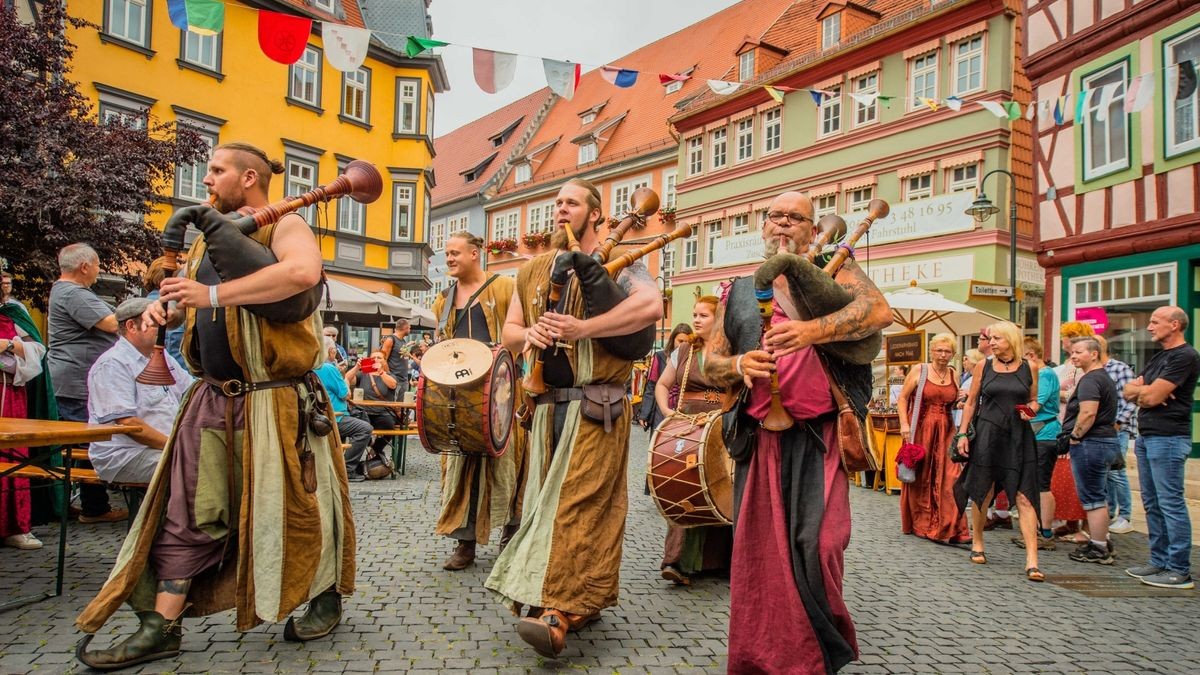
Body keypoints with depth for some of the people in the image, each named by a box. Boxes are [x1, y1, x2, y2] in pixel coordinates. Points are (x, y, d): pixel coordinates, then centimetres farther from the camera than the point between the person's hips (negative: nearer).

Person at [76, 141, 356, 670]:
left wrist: (213, 294, -29)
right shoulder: (208, 239, 18)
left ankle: (326, 597, 23)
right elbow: (191, 294, 30)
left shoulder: (282, 226, -7)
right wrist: (165, 305, 5)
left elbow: (304, 272, -31)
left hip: (274, 400, -7)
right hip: (212, 398, 7)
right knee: (188, 512, 8)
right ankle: (162, 627, 18)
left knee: (290, 504, 3)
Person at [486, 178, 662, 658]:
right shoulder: (533, 271, 17)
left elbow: (652, 306, -21)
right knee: (550, 500, 9)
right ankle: (583, 600, 21)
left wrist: (580, 327, -24)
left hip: (597, 404, -6)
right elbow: (508, 331, 19)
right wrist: (528, 333, -7)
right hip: (547, 403, 7)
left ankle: (559, 611, -12)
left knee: (578, 501, -12)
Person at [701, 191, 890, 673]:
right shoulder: (739, 291, 15)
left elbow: (878, 311, -10)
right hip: (759, 439, 3)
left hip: (818, 438, -2)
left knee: (815, 544, -6)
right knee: (758, 552, 5)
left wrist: (812, 330, -24)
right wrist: (738, 365, -9)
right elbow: (710, 363, 14)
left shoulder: (832, 270, 8)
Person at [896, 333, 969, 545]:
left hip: (945, 432, 3)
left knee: (949, 477, -5)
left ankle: (949, 528, 0)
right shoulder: (919, 371, -1)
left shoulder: (954, 375, 11)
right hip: (920, 430, -3)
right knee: (920, 477, 5)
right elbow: (902, 398, -2)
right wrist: (904, 423, -12)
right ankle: (919, 524, 19)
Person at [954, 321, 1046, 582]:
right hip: (987, 434, 0)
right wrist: (962, 433, 2)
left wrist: (1031, 410, -7)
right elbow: (971, 402, 7)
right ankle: (977, 543, 28)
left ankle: (1032, 560, -7)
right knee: (982, 493, 8)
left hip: (1019, 436, 0)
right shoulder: (983, 366, 4)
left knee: (1024, 496, -7)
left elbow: (1034, 400, 17)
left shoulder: (1029, 368, 5)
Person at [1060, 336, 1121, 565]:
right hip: (1106, 441, 11)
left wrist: (1074, 436, -15)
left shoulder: (1090, 379, -16)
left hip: (1091, 443, -11)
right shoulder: (1104, 377, 18)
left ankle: (1098, 550, 3)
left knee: (1093, 498, -3)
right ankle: (1102, 542, 26)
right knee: (1099, 496, 18)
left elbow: (1088, 413, -27)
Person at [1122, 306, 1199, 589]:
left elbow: (1152, 396, -17)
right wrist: (1143, 390, -5)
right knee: (1152, 503, 12)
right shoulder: (1158, 357, 20)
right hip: (1147, 436, 10)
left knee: (1171, 503, -7)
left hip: (1168, 438, -10)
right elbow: (1128, 392, 16)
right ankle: (1159, 562, 19)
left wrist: (1140, 390, 3)